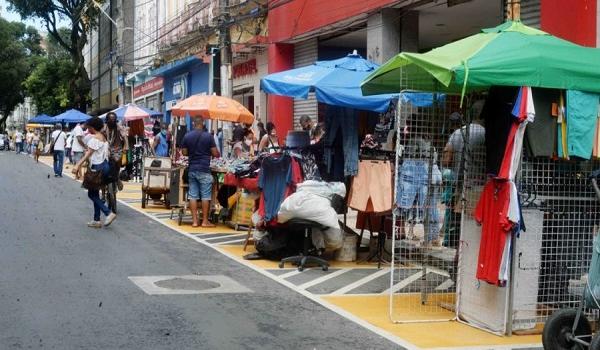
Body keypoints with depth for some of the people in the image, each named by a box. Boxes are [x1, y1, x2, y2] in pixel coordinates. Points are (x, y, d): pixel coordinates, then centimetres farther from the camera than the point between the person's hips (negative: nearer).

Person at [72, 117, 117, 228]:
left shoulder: (94, 138, -14)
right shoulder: (103, 138, 14)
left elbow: (88, 154, -24)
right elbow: (107, 153, 15)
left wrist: (78, 165, -33)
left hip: (98, 167, -9)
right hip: (104, 165, 9)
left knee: (91, 194, -1)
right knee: (95, 193, 14)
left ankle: (109, 213, -12)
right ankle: (96, 220, 14)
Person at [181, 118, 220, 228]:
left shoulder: (187, 136, 2)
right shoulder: (208, 136, -7)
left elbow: (184, 153, 7)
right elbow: (215, 153, -7)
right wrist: (218, 154, 16)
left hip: (192, 169, 4)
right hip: (204, 170, -4)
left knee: (193, 195, 6)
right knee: (205, 196, 2)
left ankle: (194, 221, 6)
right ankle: (205, 221, 5)